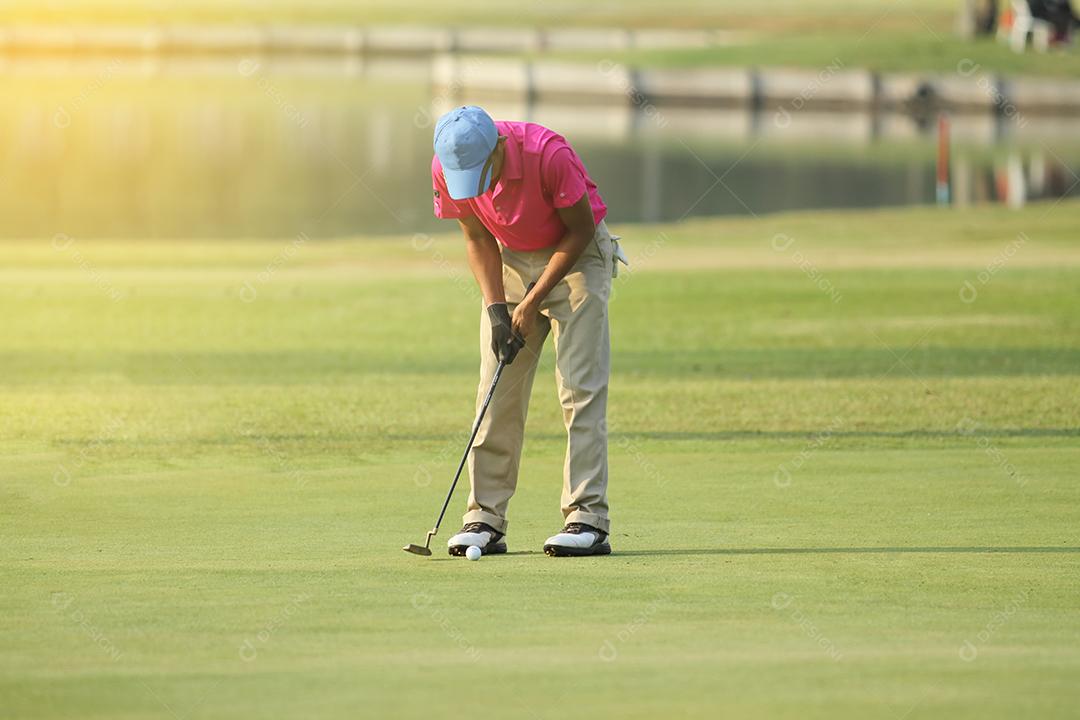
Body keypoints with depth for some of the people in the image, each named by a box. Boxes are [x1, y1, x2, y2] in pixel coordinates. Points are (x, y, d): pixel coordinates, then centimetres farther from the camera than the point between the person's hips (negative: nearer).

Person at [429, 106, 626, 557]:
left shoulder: (548, 153, -31)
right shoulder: (446, 168, -17)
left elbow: (580, 231, -17)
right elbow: (478, 238, -2)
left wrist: (532, 303, -16)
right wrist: (496, 308, -13)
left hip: (575, 256, -4)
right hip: (512, 260, 4)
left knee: (581, 388, -13)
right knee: (497, 391, -3)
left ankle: (588, 518, -16)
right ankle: (486, 520, 0)